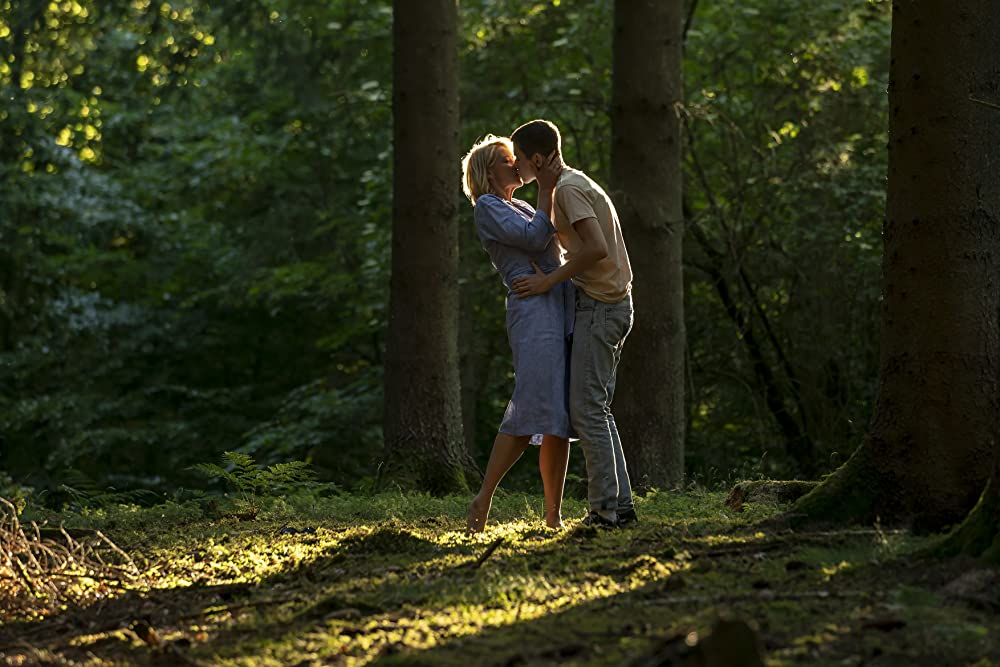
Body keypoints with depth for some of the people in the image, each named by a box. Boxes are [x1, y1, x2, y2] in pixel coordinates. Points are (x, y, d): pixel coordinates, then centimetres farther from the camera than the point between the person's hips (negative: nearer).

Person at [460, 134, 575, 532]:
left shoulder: (520, 208, 28)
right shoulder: (487, 208, 2)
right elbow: (534, 237, -9)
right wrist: (546, 187, -5)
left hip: (562, 311, 9)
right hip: (532, 309, -8)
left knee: (562, 417, 1)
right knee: (531, 411, -18)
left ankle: (553, 515, -1)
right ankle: (483, 499, -12)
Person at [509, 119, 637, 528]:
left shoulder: (567, 189, -13)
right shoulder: (575, 184, 19)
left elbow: (596, 248, -24)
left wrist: (549, 282, -18)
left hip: (599, 306, -10)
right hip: (609, 306, 10)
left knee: (587, 410, -9)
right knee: (597, 410, 11)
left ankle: (606, 508, -9)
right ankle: (620, 505, 11)